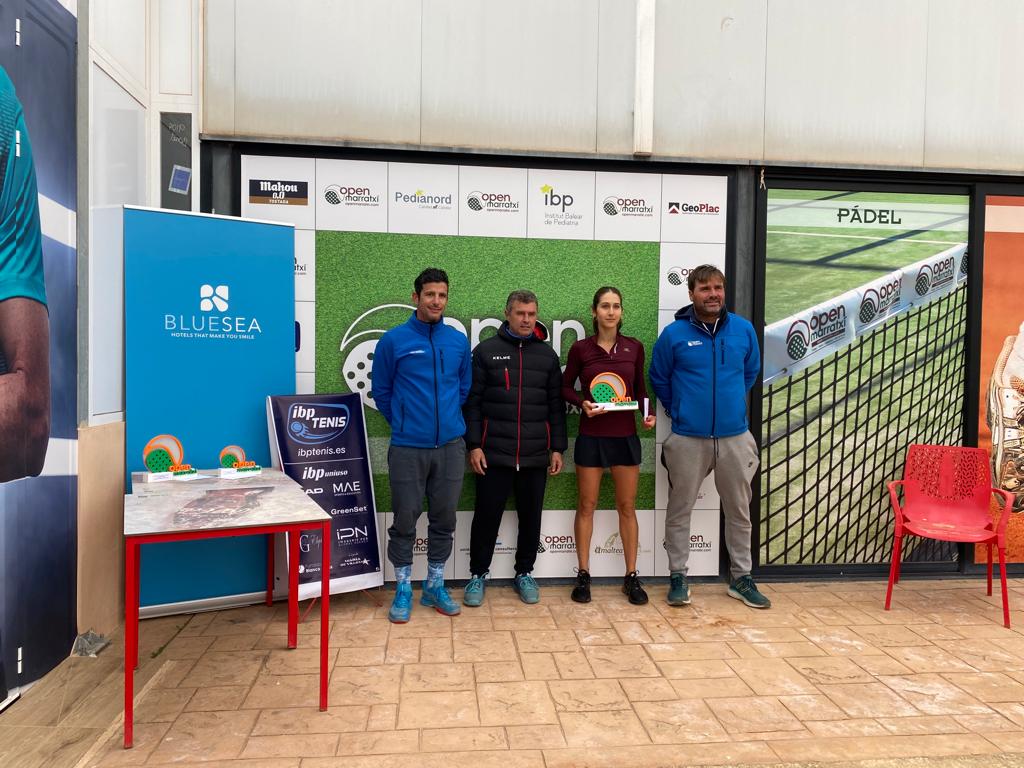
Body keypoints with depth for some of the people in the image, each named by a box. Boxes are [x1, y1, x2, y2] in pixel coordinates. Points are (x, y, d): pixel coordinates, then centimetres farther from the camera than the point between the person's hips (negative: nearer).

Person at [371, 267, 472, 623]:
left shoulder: (459, 341, 4)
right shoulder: (393, 340, -5)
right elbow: (381, 391, 5)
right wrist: (403, 423, 10)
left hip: (450, 445, 3)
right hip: (407, 447, -3)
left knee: (444, 518, 11)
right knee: (405, 519, 5)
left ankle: (435, 585, 27)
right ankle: (403, 589, 21)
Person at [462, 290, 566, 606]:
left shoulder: (547, 355, 9)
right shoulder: (486, 350, 2)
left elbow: (556, 405, 9)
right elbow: (473, 401, -1)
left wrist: (557, 448, 4)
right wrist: (474, 445, -7)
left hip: (535, 455, 2)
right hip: (494, 453, -2)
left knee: (531, 517, 10)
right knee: (487, 516, 5)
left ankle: (524, 573, 28)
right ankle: (478, 575, 22)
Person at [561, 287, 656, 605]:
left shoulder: (634, 347, 2)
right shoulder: (581, 348, -3)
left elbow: (640, 389, 11)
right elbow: (565, 387, 6)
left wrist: (648, 412, -7)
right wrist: (582, 403, -13)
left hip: (625, 435, 1)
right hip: (591, 436, -1)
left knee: (627, 506, 8)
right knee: (586, 505, 6)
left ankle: (631, 577, 18)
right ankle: (583, 575, 17)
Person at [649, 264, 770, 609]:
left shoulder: (743, 330, 0)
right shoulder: (674, 334, -7)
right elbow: (659, 380, 6)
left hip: (735, 436, 3)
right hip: (688, 438, -2)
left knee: (739, 510, 12)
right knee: (679, 510, 6)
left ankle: (741, 578, 28)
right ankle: (678, 577, 20)